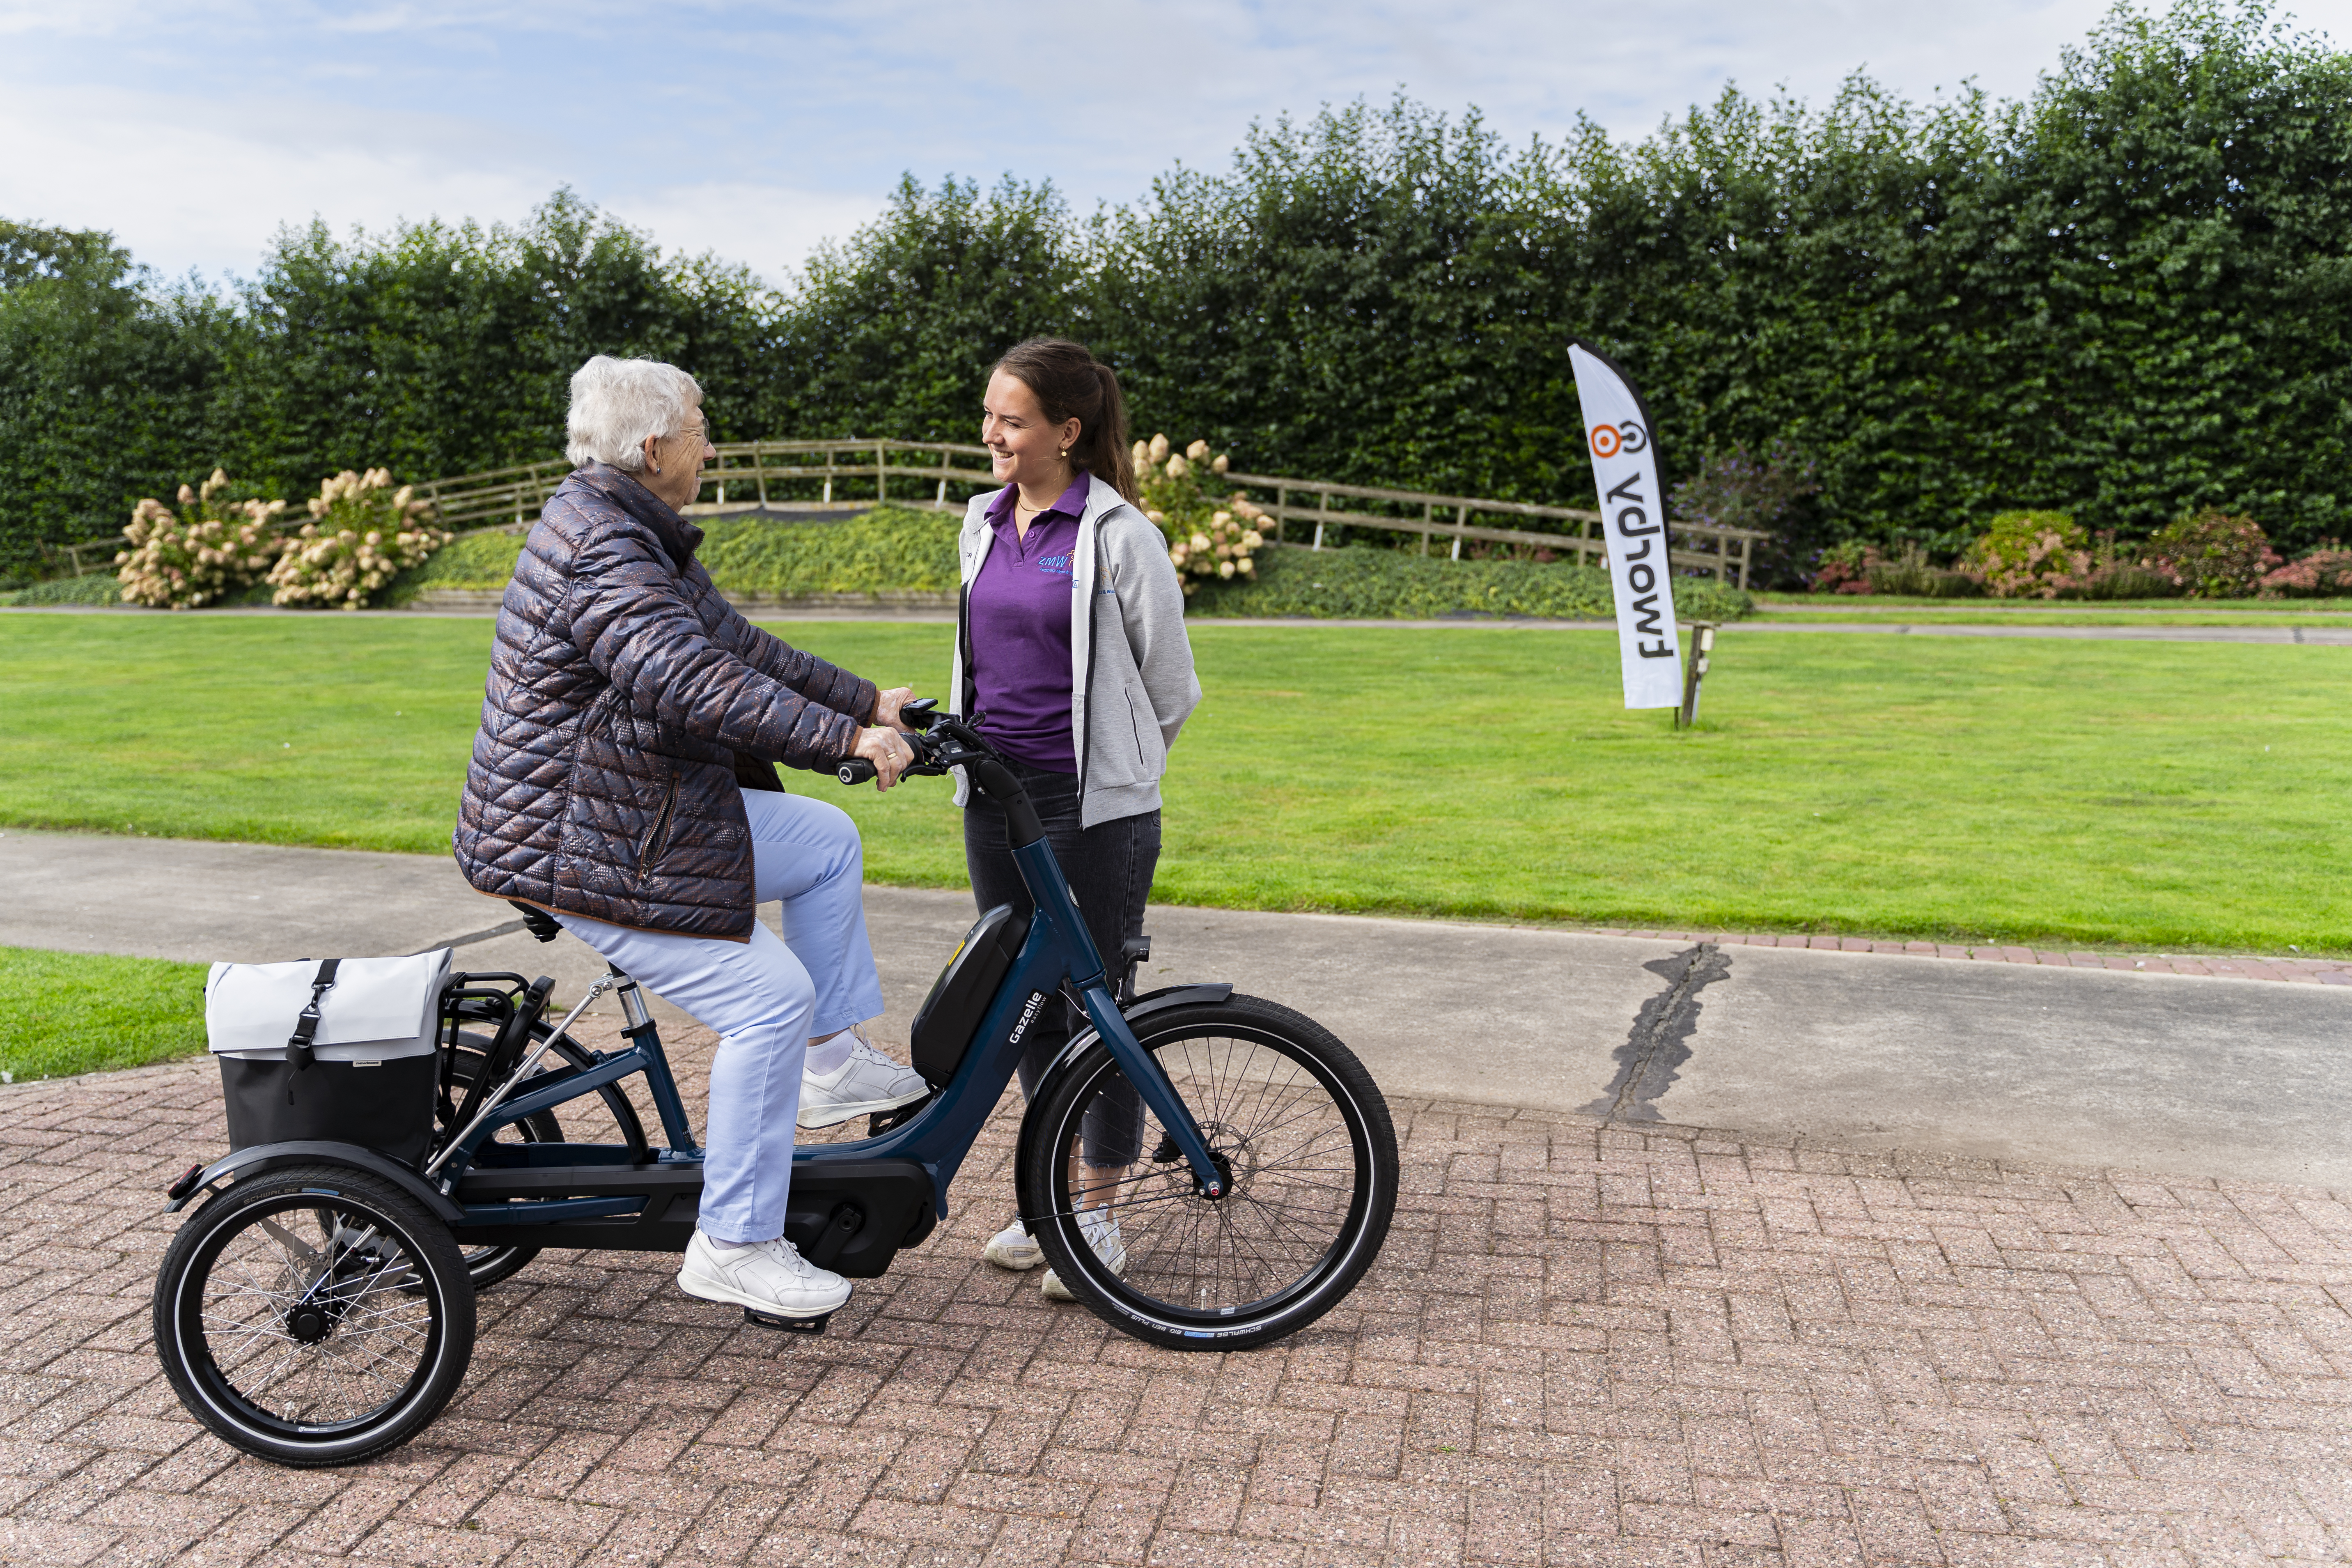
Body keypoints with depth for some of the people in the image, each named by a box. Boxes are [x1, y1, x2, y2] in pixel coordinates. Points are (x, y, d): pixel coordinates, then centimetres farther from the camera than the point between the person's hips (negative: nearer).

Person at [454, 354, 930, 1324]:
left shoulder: (637, 534, 14)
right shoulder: (598, 548, -22)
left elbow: (736, 642, 16)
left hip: (653, 809, 11)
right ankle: (733, 1248, -1)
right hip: (577, 846, -11)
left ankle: (830, 1063, 20)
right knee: (770, 998, -13)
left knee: (827, 839, 14)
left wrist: (868, 701, 14)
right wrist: (843, 737, -34)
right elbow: (691, 680, -34)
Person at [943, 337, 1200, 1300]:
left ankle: (1100, 1218, 17)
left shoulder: (1119, 534, -10)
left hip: (1095, 805, -6)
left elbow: (1170, 685, -2)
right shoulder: (984, 523, 10)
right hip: (995, 796, 7)